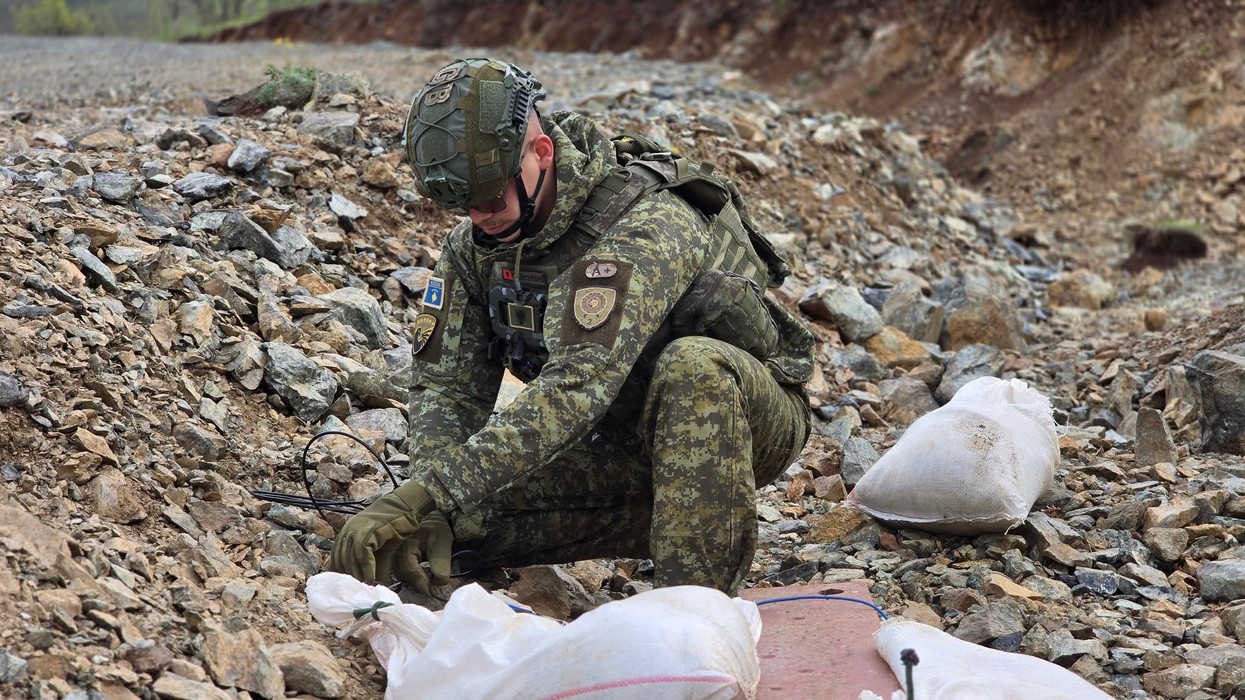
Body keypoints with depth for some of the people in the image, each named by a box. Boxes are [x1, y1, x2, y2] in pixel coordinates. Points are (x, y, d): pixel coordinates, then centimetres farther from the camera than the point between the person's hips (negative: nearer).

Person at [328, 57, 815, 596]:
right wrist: (430, 510, -31)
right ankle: (686, 516, 0)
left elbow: (578, 386, -42)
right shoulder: (474, 245, -7)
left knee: (692, 366, -40)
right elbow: (448, 387, -9)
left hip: (748, 415, -6)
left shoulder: (643, 227, -31)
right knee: (463, 512, -15)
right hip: (625, 444, 7)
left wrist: (426, 493, -50)